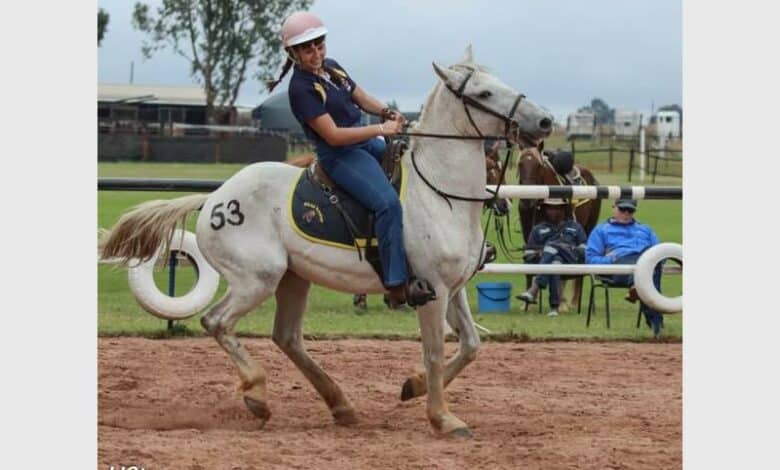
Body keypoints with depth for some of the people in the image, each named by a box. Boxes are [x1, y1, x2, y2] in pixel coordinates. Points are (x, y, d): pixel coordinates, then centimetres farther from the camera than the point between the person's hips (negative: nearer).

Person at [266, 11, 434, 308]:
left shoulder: (331, 68, 10)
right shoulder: (302, 88, -16)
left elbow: (361, 98, 19)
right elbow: (333, 135, -21)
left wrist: (387, 113, -3)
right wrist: (381, 130, -20)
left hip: (366, 143, 10)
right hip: (340, 155, -10)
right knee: (387, 202, -29)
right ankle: (397, 285, -32)